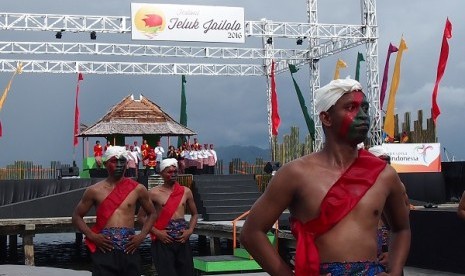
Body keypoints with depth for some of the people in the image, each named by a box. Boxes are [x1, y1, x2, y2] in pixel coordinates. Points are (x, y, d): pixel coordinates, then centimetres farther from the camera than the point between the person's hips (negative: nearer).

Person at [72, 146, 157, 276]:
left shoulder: (137, 189, 7)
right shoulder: (94, 191, 4)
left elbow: (152, 214, 19)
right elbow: (77, 216, 12)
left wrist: (142, 236, 3)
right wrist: (92, 236, -4)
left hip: (129, 249, 1)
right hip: (104, 249, -1)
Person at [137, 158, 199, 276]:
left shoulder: (186, 191, 8)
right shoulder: (154, 193, -2)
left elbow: (194, 214, 19)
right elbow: (141, 216, 1)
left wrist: (190, 230, 2)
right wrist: (156, 232, -10)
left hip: (182, 240, 4)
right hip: (163, 240, -3)